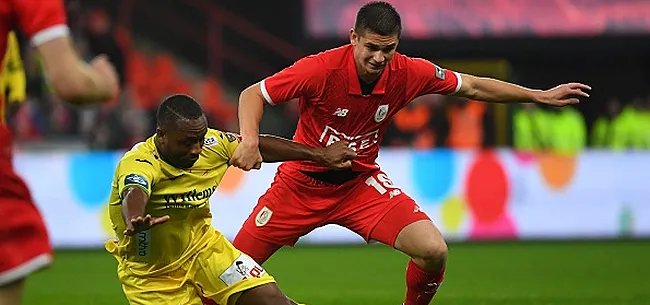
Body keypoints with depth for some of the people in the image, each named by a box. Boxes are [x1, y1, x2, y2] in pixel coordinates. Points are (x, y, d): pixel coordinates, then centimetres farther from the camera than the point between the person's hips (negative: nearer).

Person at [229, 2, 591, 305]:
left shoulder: (410, 73, -14)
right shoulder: (322, 69, -25)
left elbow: (471, 87, 2)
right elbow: (253, 94, -17)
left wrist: (541, 96, 4)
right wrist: (250, 141, -35)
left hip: (360, 182, 2)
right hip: (302, 181, -2)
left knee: (434, 251, -16)